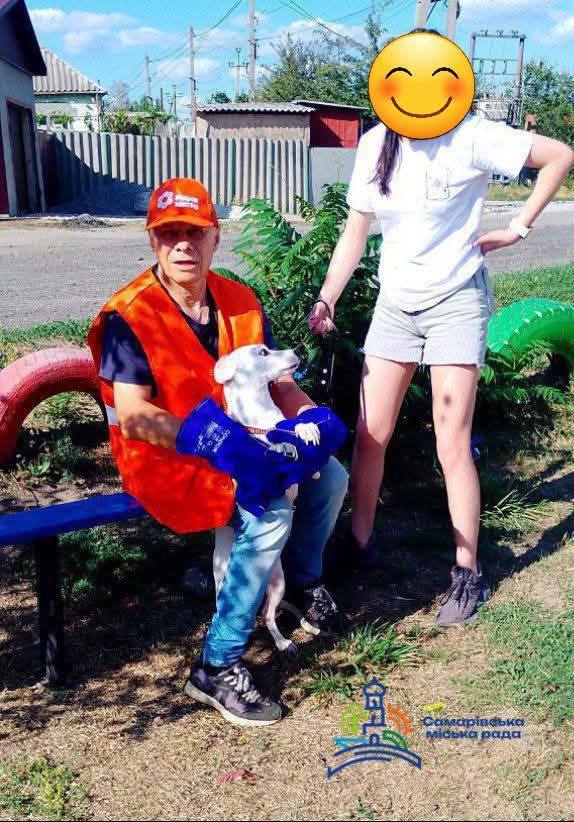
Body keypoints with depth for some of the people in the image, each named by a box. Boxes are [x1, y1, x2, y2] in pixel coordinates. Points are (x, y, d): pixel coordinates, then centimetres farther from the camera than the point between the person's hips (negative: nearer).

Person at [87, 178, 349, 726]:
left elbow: (276, 379, 6)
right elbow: (132, 415, -22)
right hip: (162, 458, -7)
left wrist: (311, 417, -15)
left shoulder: (240, 303, 4)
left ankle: (302, 581, 23)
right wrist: (209, 442, -34)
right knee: (269, 516, -27)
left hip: (236, 442, 7)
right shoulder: (129, 316, -15)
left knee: (328, 474, -5)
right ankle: (217, 667, -15)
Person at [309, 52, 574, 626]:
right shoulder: (374, 146, 3)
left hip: (456, 302, -4)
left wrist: (518, 227, -6)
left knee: (452, 445, -6)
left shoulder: (471, 137, -11)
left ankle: (467, 575, 8)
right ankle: (361, 545, 22)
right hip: (395, 303, 5)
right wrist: (327, 299, -3)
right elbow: (355, 233, 6)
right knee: (369, 435, 3)